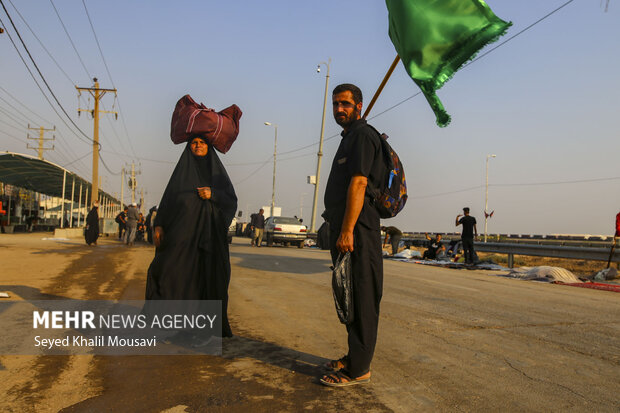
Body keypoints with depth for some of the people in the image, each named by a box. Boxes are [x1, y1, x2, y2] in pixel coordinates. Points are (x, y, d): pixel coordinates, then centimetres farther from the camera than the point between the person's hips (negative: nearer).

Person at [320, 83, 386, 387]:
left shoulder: (362, 135, -8)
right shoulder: (350, 137, 23)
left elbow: (358, 183, -19)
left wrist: (347, 231, -25)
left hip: (356, 229, -11)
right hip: (344, 229, 11)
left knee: (359, 297, -5)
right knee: (349, 295, 15)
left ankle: (358, 369, 2)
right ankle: (355, 358, 26)